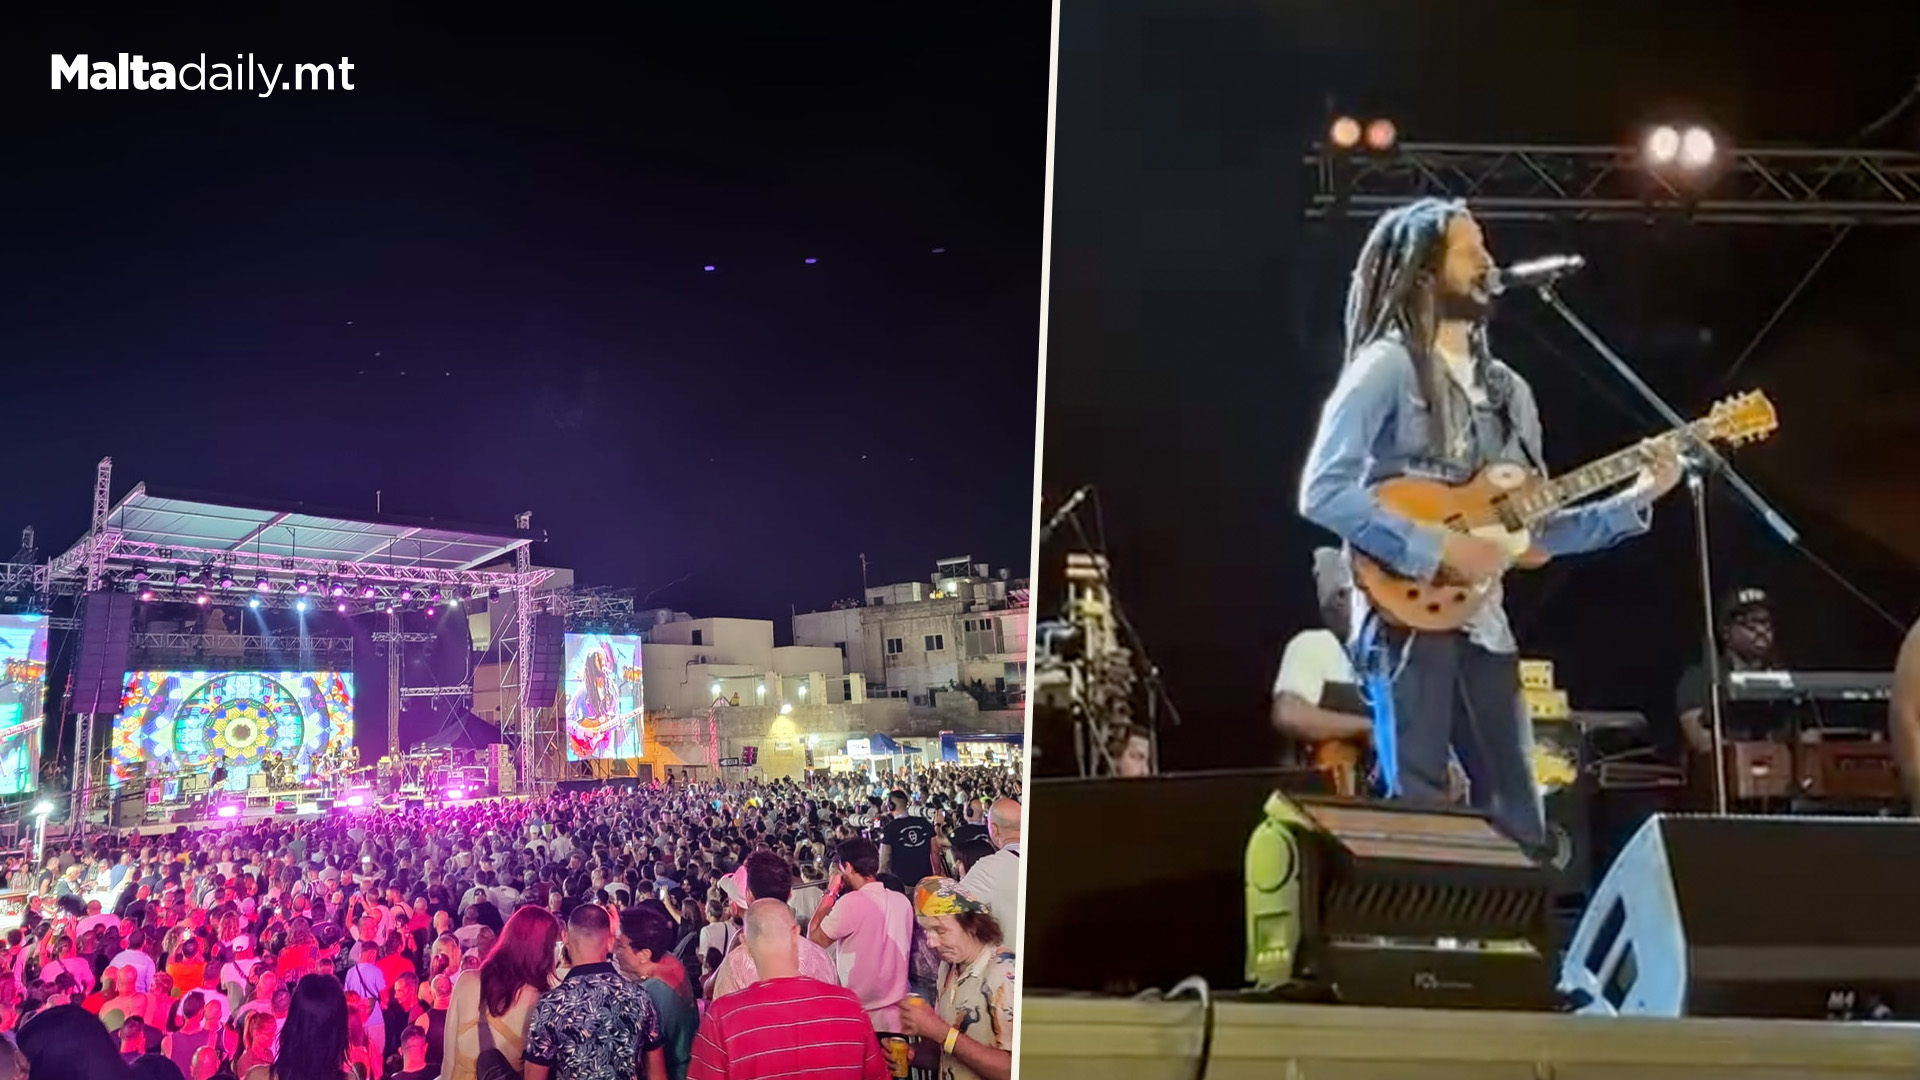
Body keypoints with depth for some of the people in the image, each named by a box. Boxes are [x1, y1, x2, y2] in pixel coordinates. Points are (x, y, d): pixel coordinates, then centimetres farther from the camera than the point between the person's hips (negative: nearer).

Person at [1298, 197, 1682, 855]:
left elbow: (1537, 528, 17)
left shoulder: (1507, 389, 18)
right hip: (1408, 616, -7)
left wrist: (1637, 498, 5)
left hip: (1484, 624, 7)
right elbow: (1322, 492, -17)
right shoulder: (1388, 366, -5)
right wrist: (1439, 548, -19)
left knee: (1521, 823, 8)